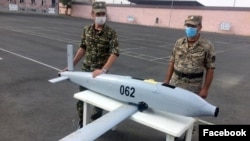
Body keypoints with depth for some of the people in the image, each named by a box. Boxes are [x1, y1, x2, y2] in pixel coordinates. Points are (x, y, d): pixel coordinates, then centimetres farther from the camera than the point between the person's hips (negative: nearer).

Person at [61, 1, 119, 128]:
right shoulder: (86, 30, 1)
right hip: (85, 70, 4)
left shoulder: (111, 32, -12)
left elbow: (115, 53, -19)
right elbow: (82, 48, 10)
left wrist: (103, 70, -29)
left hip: (99, 72, -4)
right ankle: (81, 122, 37)